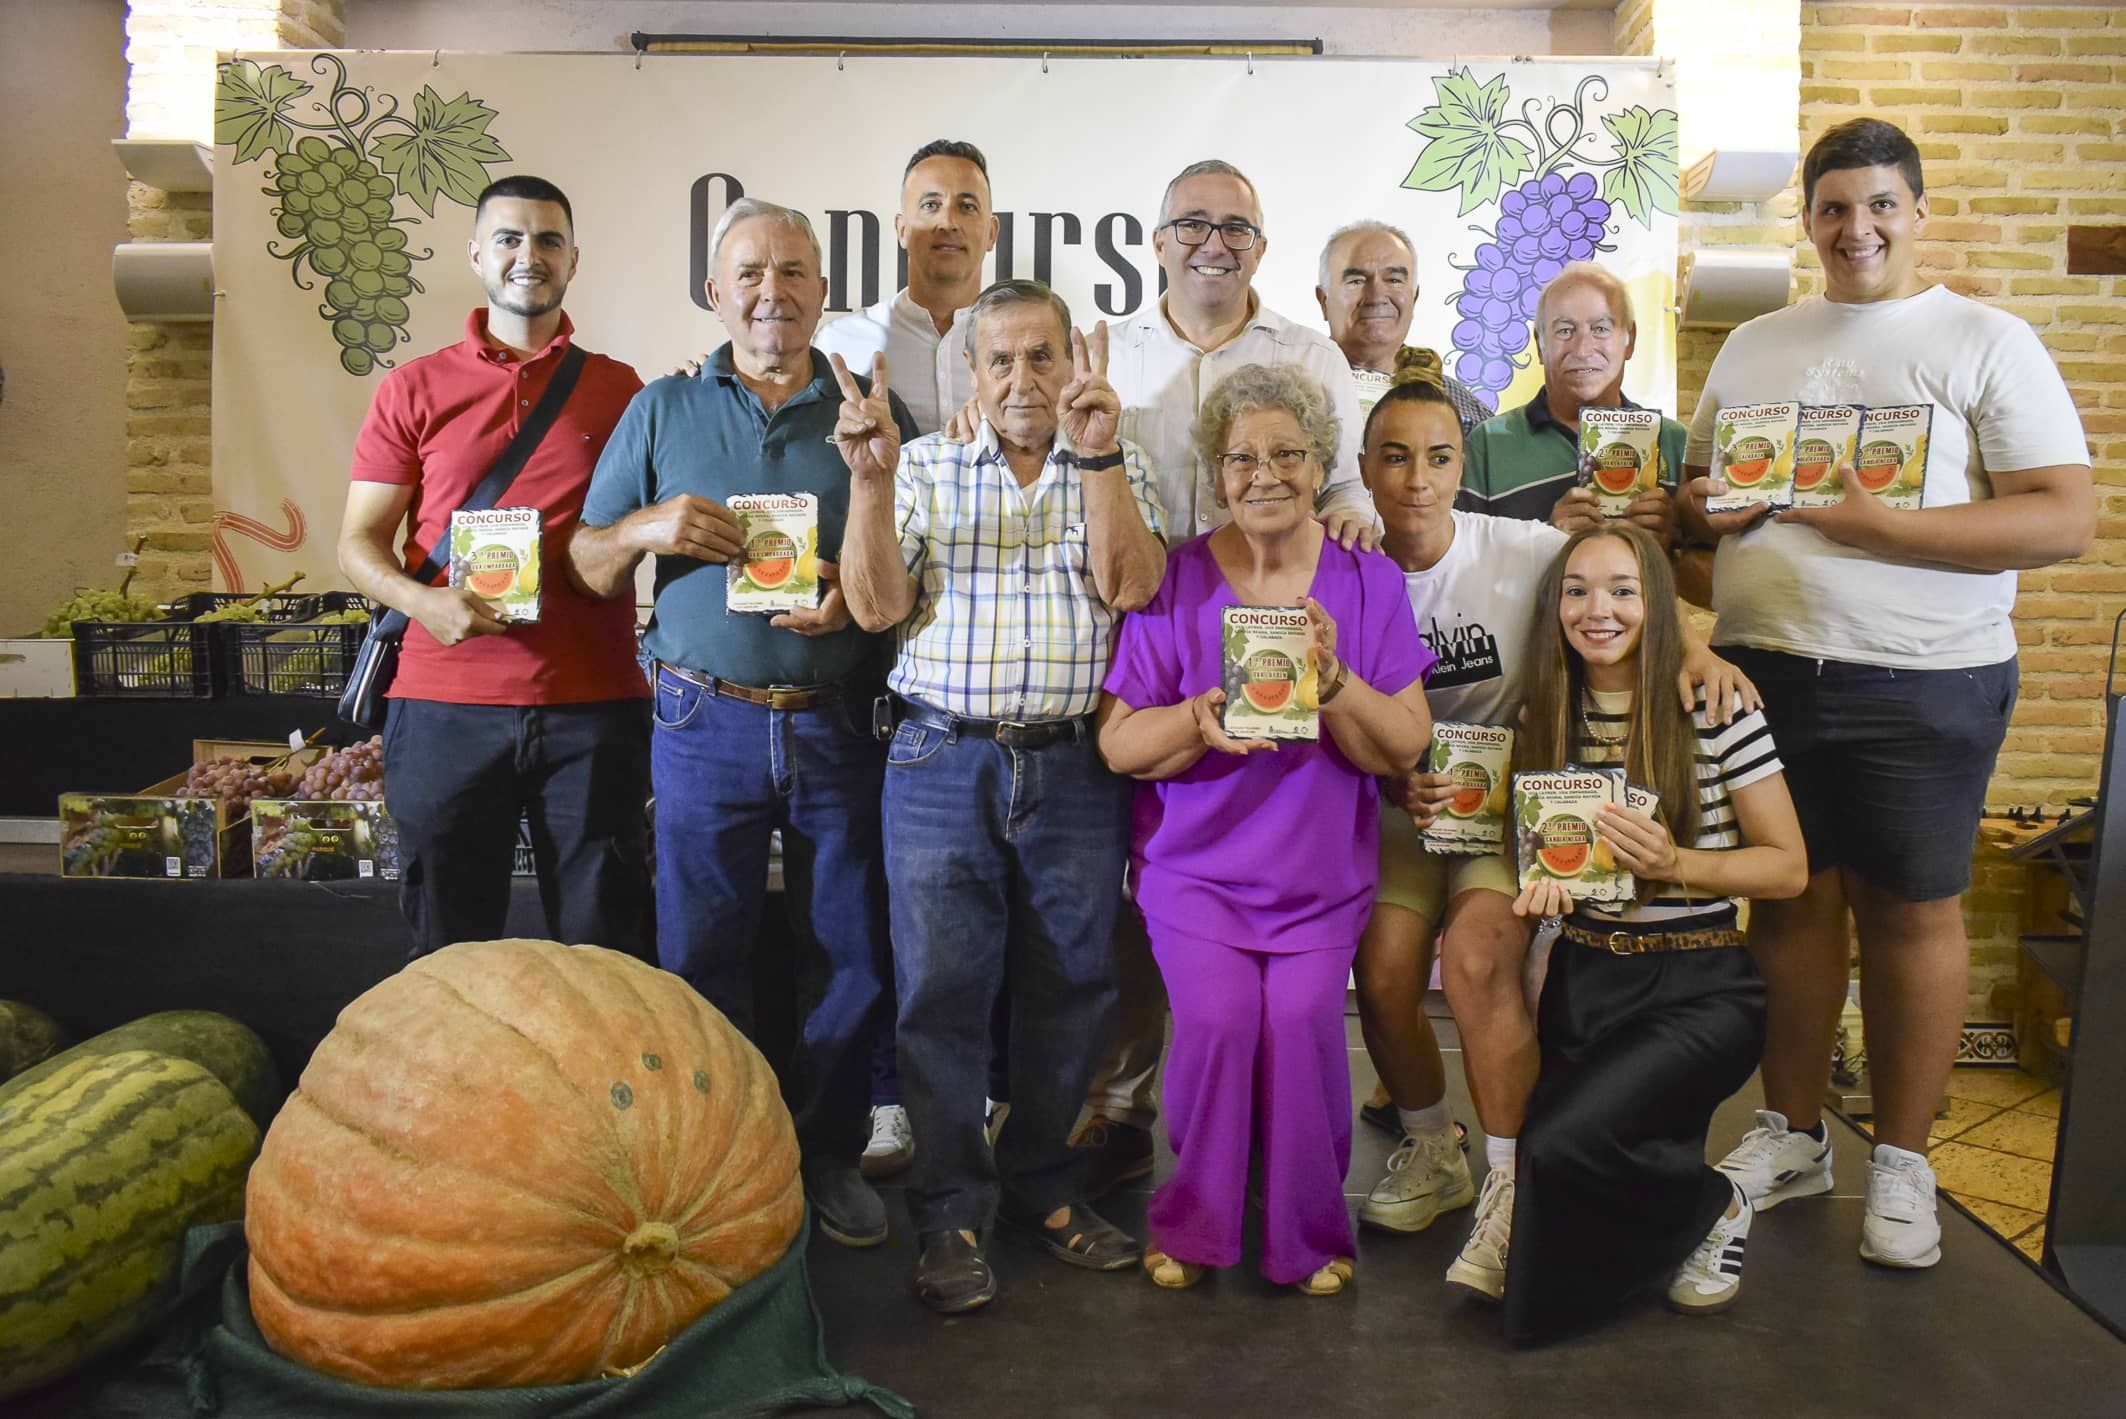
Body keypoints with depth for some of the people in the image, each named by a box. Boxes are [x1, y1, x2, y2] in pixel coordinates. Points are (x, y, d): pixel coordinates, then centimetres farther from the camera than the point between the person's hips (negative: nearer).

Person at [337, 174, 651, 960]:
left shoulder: (620, 388, 10)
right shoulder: (413, 389, 9)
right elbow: (359, 541, 6)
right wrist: (424, 601, -13)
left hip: (594, 704, 0)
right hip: (446, 707, 0)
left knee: (601, 947, 7)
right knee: (449, 947, 10)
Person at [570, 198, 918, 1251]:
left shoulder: (872, 416, 7)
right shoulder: (662, 411, 9)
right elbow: (587, 567, 9)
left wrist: (860, 593, -14)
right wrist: (646, 528, -11)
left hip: (841, 724, 0)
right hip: (707, 724, 0)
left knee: (854, 959, 7)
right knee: (700, 960, 7)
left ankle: (826, 1153, 25)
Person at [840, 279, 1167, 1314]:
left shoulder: (1118, 471, 9)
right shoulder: (924, 469, 8)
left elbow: (1129, 585, -9)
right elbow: (875, 606, -2)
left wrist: (1096, 451, -16)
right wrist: (870, 474, -12)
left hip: (1074, 768, 1)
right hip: (943, 762, -1)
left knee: (1067, 986, 9)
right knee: (942, 990, 2)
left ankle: (1042, 1186, 28)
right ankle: (951, 1211, 17)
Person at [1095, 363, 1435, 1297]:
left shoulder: (1367, 581, 2)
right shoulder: (1176, 580, -2)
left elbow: (1405, 748, -4)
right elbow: (1117, 744, -4)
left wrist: (1332, 682, -22)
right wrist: (1199, 721, -24)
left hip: (1321, 870, 1)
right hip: (1194, 862, 0)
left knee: (1302, 1016, -19)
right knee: (1217, 1016, -19)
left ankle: (1310, 1233, 8)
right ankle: (1193, 1222, 9)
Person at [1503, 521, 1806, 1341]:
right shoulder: (1542, 716, 5)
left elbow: (1788, 868, -6)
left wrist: (1674, 863, -21)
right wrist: (1543, 882, -7)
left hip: (1701, 988, -5)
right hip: (1583, 980, 5)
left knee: (1562, 1146, -25)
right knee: (1552, 1157, -9)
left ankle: (1711, 1210, 8)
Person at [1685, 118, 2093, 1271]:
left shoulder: (1985, 342, -1)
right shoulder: (1752, 347, 14)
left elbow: (2066, 520, -9)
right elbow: (1697, 491, 19)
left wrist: (1881, 526, -20)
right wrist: (1703, 510, -5)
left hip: (1923, 683, -3)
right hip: (1764, 667, 4)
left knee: (1911, 910, 5)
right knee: (1788, 898, 9)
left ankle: (1901, 1161, 20)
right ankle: (1792, 1134, 25)